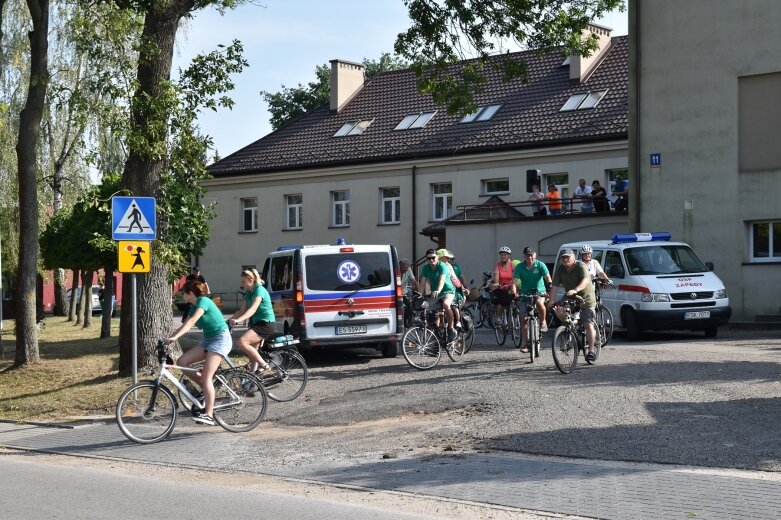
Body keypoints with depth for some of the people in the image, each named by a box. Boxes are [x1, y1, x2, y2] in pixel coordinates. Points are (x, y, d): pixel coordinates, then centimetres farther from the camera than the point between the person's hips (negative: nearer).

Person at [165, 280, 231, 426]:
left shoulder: (204, 301, -13)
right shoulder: (193, 307, 14)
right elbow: (185, 325, 11)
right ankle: (206, 388, 6)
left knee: (206, 377, -19)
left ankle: (208, 415, -20)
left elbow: (192, 321, -26)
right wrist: (169, 338, 1)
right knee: (181, 362, -5)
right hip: (208, 340, 9)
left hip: (220, 339, -9)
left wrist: (175, 337, -34)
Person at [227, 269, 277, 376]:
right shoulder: (248, 293, 12)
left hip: (266, 324, -10)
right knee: (252, 352, 8)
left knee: (241, 342, -25)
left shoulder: (259, 290, -14)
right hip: (256, 324, 10)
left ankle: (265, 366, -21)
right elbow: (242, 310, 12)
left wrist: (238, 320, -41)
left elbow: (253, 309, -28)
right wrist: (228, 320, 0)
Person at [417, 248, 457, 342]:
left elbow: (442, 279, -34)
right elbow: (422, 283, -7)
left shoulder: (442, 266, -17)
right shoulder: (426, 268, -2)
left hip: (448, 291, -6)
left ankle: (451, 329, -23)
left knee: (446, 305, -35)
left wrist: (438, 291, -53)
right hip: (434, 293, 6)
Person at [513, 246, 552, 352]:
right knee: (524, 318, -4)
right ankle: (524, 343, 4)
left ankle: (543, 322, -11)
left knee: (539, 302, -36)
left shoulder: (540, 265, -9)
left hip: (539, 292, -2)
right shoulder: (520, 267, -6)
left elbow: (547, 277, -19)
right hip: (525, 293, 2)